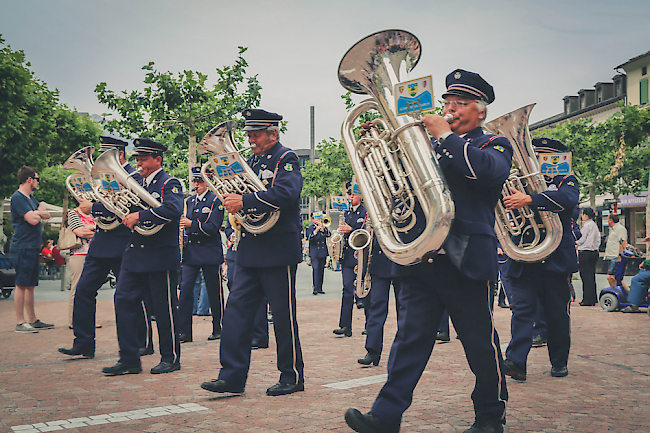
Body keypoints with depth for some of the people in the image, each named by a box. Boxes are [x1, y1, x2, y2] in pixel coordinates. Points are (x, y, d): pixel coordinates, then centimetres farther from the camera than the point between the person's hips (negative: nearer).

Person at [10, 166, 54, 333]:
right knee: (22, 285, -7)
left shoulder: (31, 198, 18)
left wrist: (38, 213, -6)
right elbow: (33, 220, -19)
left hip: (33, 247, 9)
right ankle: (20, 323, -4)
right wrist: (39, 214, 2)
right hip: (23, 247, -9)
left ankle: (33, 320, 18)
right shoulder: (18, 197, -11)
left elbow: (47, 215, 14)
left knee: (30, 285, 12)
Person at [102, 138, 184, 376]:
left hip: (161, 256, -7)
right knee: (124, 301, 0)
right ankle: (129, 359, 6)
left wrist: (139, 216, -25)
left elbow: (173, 209, -25)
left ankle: (171, 358, 14)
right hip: (135, 255, 7)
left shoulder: (170, 183, -7)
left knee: (164, 309, 1)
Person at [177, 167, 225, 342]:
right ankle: (184, 331, -4)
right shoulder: (189, 201, 14)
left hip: (210, 252, -5)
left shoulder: (215, 201, -5)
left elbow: (213, 227, -14)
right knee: (185, 289, -6)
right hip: (191, 252, 5)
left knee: (214, 293, 5)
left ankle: (218, 329, 18)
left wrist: (191, 224, -20)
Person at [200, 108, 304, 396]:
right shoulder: (253, 161, 18)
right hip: (250, 250, 8)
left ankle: (292, 377, 13)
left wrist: (244, 201, -25)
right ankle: (232, 375, 4)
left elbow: (285, 194, -24)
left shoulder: (286, 159, -6)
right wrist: (230, 196, 1)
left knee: (283, 315, 1)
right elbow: (238, 190, 24)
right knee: (236, 308, 1)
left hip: (279, 250, -8)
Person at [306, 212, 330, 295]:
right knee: (315, 269, -14)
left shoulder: (324, 227, 14)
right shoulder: (309, 228, 3)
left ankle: (320, 288, 12)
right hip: (314, 253, -4)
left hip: (323, 252, 4)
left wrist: (323, 228, -16)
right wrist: (316, 230, -25)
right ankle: (315, 288, -16)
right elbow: (309, 237, -14)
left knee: (321, 270, 6)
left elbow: (329, 235, -2)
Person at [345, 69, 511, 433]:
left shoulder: (495, 145, 7)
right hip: (421, 261, 4)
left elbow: (490, 171, -17)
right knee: (410, 338, -1)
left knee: (481, 344, 6)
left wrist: (446, 136, -13)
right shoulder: (429, 146, 21)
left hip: (466, 261, -3)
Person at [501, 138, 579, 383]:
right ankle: (515, 362, -15)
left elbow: (567, 198, -19)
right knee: (522, 309, -8)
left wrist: (529, 200, -33)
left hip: (556, 259, -1)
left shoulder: (566, 181, 5)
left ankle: (559, 361, 21)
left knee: (557, 312, 7)